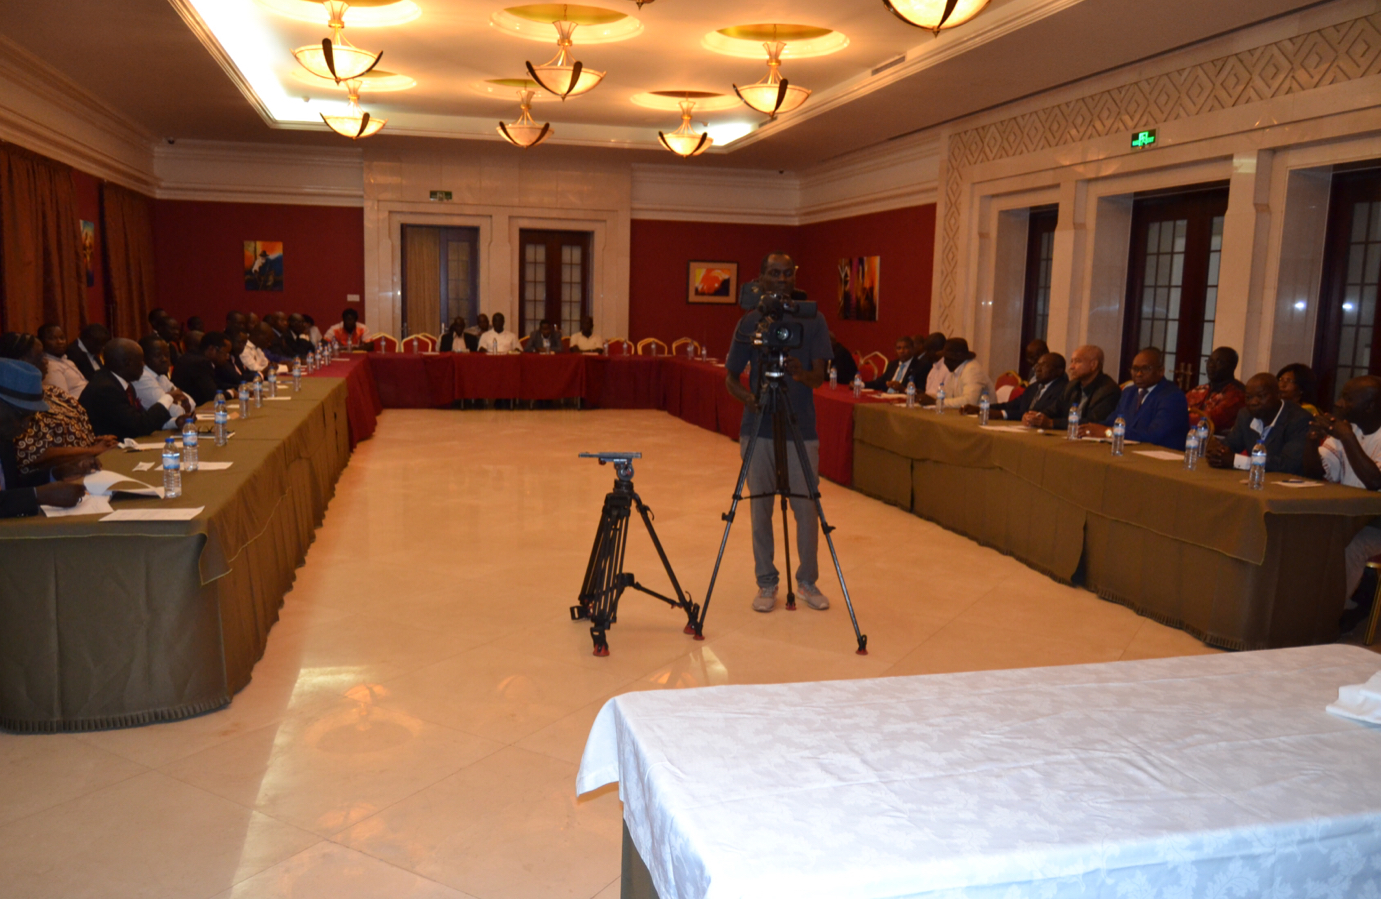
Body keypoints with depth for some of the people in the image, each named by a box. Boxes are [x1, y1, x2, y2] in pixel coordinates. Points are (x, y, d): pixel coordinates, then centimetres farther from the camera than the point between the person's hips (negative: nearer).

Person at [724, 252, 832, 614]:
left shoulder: (813, 320, 1)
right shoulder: (748, 323, 4)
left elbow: (819, 376, -7)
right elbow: (730, 377, 6)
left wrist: (801, 373, -30)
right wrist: (746, 396, -16)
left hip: (801, 429, -1)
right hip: (757, 428, 1)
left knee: (806, 509, 3)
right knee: (760, 509, 6)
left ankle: (807, 581, 22)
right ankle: (766, 583, 20)